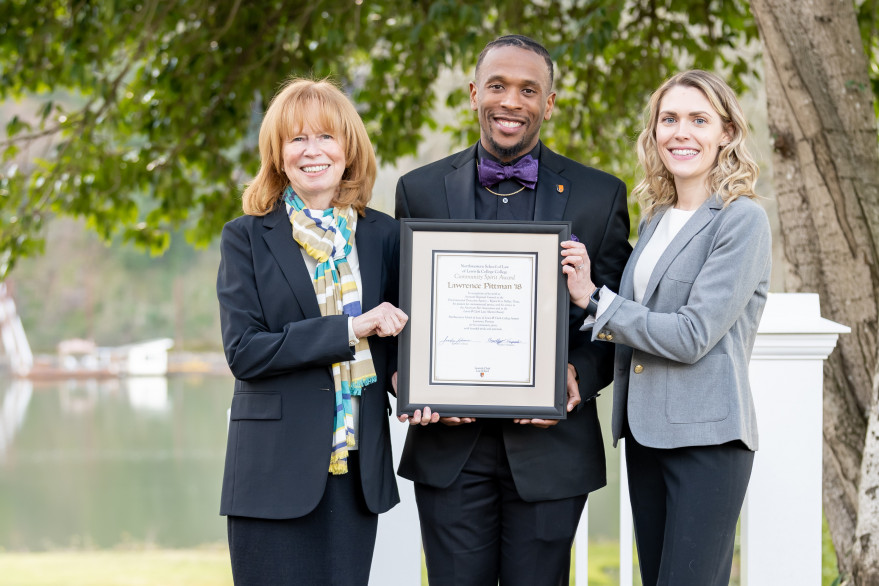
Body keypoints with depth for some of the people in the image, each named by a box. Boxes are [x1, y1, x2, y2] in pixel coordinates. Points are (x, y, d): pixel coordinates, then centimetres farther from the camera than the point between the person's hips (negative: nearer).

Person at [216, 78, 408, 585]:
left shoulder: (383, 235, 10)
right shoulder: (248, 239, 1)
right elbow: (243, 350, -9)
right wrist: (349, 330, -17)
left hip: (357, 470, 3)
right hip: (276, 472, -3)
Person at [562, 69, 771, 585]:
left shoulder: (742, 221, -10)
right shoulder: (655, 220, 15)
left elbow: (692, 336, -16)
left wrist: (595, 300, -11)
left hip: (707, 436, -8)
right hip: (645, 431, 8)